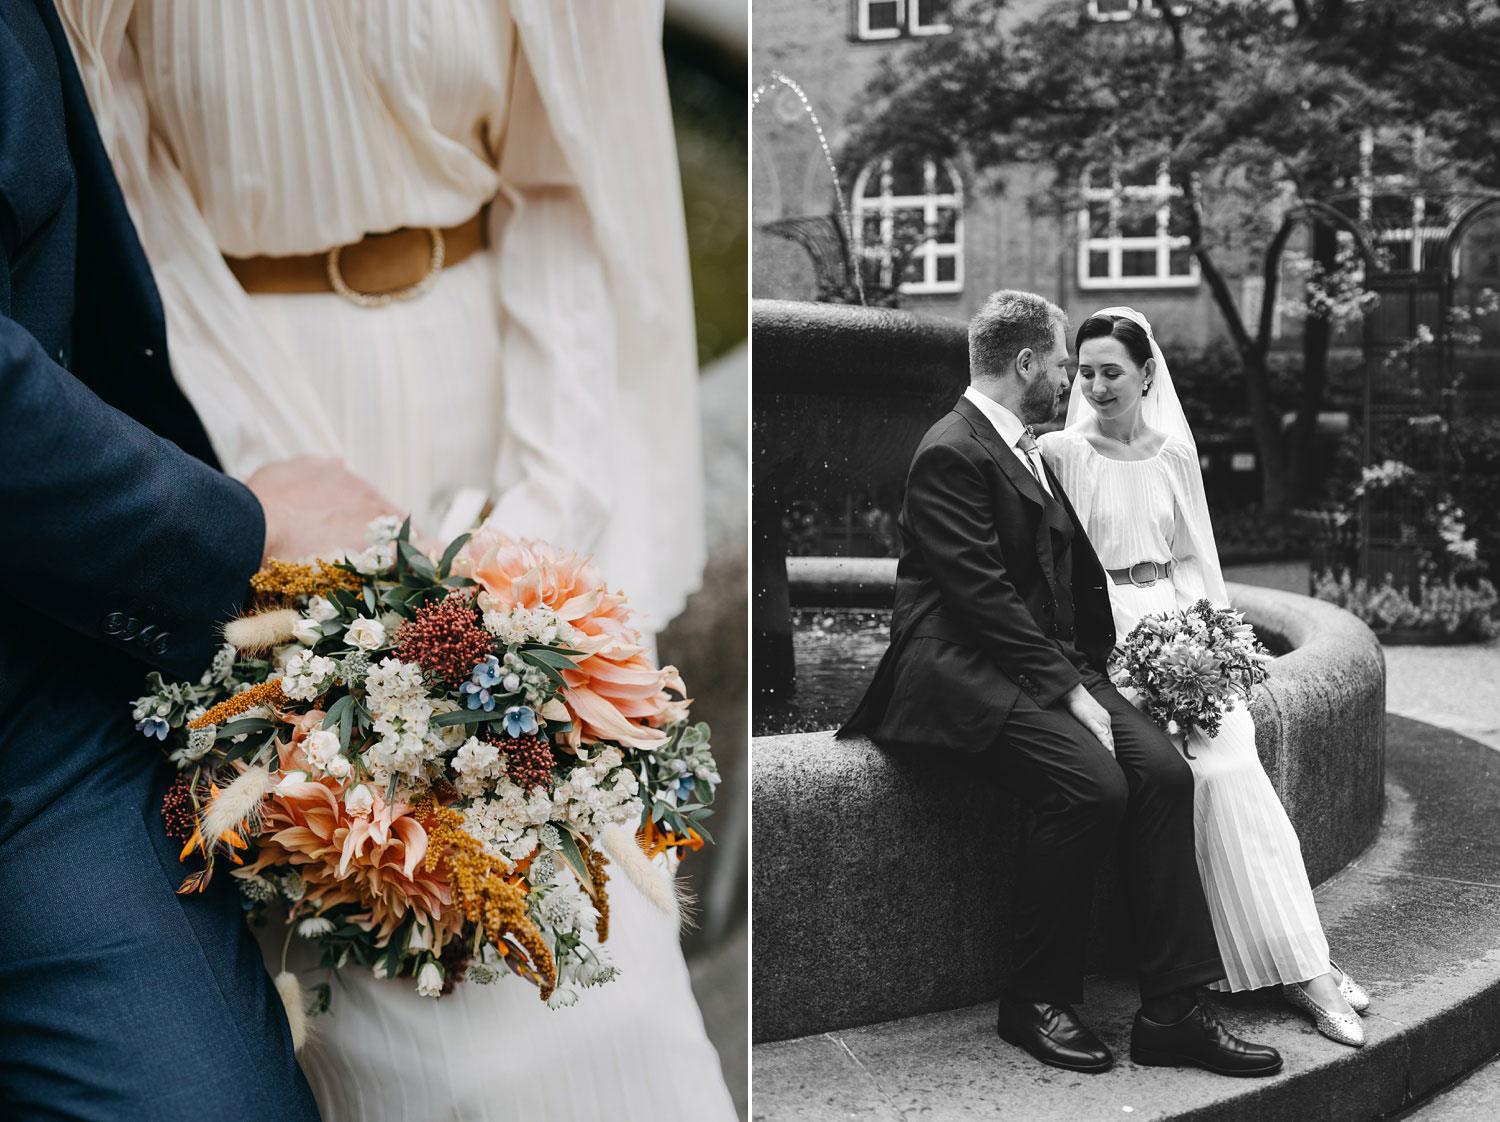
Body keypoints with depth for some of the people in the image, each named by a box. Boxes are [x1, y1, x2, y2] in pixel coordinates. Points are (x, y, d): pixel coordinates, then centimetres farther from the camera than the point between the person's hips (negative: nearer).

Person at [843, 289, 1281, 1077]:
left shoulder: (1033, 453, 21)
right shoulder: (951, 454, -9)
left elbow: (1076, 575, 24)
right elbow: (983, 597, -17)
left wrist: (1086, 675, 9)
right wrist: (1069, 691, -19)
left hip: (1054, 664, 8)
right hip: (964, 672, -8)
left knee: (1163, 770, -15)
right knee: (1092, 783, -29)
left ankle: (1170, 1011, -13)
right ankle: (1036, 1001, -11)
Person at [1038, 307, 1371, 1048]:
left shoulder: (1175, 453, 13)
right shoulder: (1060, 452, 1)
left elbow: (1195, 557, 18)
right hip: (1101, 630, -3)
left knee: (1229, 749, -22)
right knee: (1214, 764, -23)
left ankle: (1298, 962, -17)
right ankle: (1297, 964, -18)